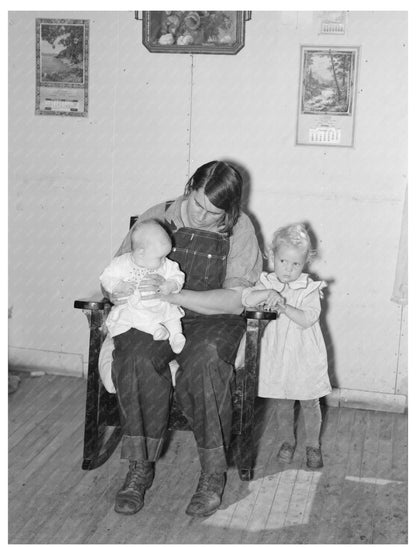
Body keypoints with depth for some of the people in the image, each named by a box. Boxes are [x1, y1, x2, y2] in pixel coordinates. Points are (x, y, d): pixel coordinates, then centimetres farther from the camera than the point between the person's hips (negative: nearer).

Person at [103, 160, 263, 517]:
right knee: (137, 357, -31)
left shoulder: (239, 230, -4)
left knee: (202, 364, -34)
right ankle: (140, 468, -19)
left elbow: (234, 300, -13)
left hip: (211, 318, -1)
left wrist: (174, 294, -26)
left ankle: (214, 474, -19)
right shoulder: (157, 218, 2)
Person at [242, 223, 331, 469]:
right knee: (284, 403, 16)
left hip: (305, 356, -2)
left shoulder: (310, 289, -11)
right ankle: (288, 441, 37)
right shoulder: (268, 283, -3)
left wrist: (283, 306, -31)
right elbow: (246, 298, -18)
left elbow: (307, 319, -22)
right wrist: (268, 293, -33)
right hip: (278, 355, 2)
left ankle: (313, 446, 30)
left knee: (310, 403, 11)